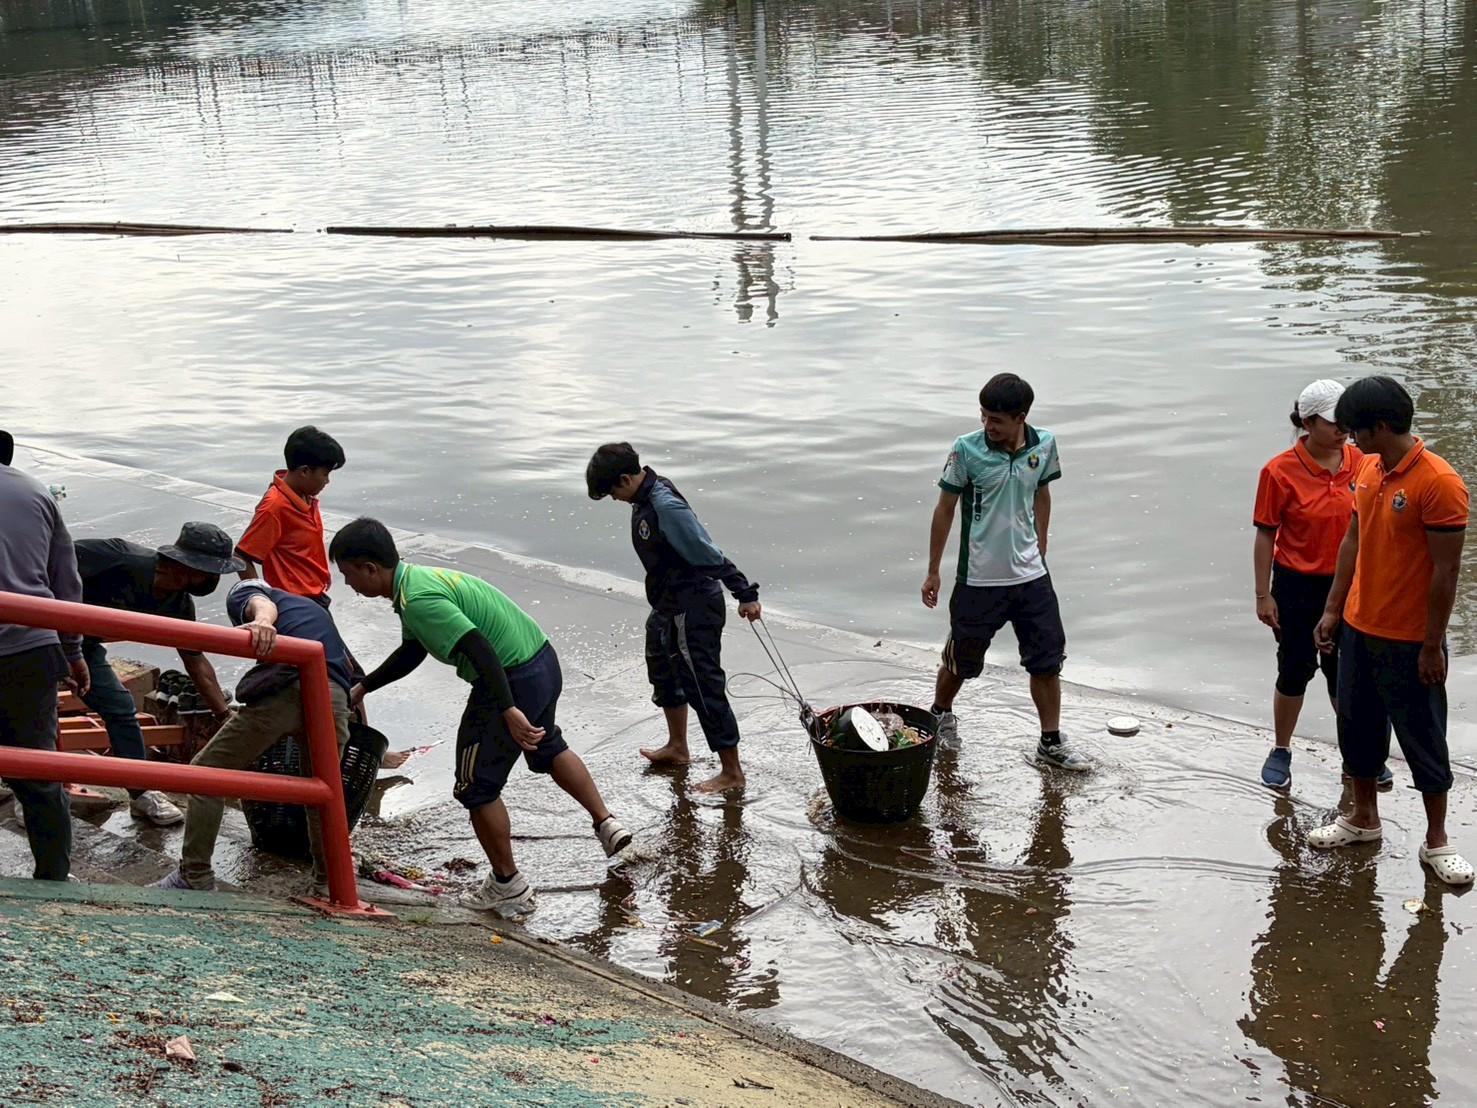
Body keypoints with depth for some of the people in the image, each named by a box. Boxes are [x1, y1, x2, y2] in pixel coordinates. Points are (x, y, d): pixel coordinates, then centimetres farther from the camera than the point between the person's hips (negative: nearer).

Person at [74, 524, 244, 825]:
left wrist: (228, 718, 3)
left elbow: (196, 662, 3)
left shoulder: (179, 605, -9)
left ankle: (142, 793, 15)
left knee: (121, 709, 5)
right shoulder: (123, 558, -33)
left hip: (83, 644, 7)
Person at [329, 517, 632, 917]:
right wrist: (363, 687, 29)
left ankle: (509, 887, 18)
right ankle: (606, 822, 39)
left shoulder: (417, 600, -21)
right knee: (547, 748, 36)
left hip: (513, 681, -10)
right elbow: (411, 652, 26)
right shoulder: (417, 580, 11)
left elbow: (479, 648, -30)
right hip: (543, 660, 10)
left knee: (476, 787, 7)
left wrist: (509, 710, -34)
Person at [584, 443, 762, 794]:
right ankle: (677, 748, 47)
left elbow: (709, 555, -26)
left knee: (704, 689, -4)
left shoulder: (667, 507, -27)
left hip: (693, 610, -11)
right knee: (664, 673, 27)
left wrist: (745, 594, -24)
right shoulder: (646, 498, 4)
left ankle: (732, 772, 5)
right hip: (668, 606, 11)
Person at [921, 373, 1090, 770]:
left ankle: (1051, 744, 16)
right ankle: (940, 714, 40)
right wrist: (933, 571, -1)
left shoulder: (1044, 444, -4)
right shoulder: (967, 449, -14)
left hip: (1031, 575, 3)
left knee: (1048, 659, 4)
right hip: (979, 578, -3)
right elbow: (945, 508, -5)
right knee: (962, 660, 12)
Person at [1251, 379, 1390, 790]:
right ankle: (1281, 752, 26)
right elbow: (1265, 536, -9)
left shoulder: (1359, 462, -3)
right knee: (1295, 670, 8)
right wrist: (1263, 595, -9)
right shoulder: (1280, 472, -15)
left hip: (1346, 584, 3)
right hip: (1297, 586, -3)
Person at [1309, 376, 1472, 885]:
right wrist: (1333, 609, 13)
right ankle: (1363, 818, 35)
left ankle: (1436, 840, 20)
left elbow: (1447, 570, -19)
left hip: (1408, 643, -8)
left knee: (1423, 740, 6)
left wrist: (1432, 647, -17)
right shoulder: (1369, 470, 3)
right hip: (1359, 629, 8)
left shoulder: (1439, 483, -21)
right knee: (1357, 726, 18)